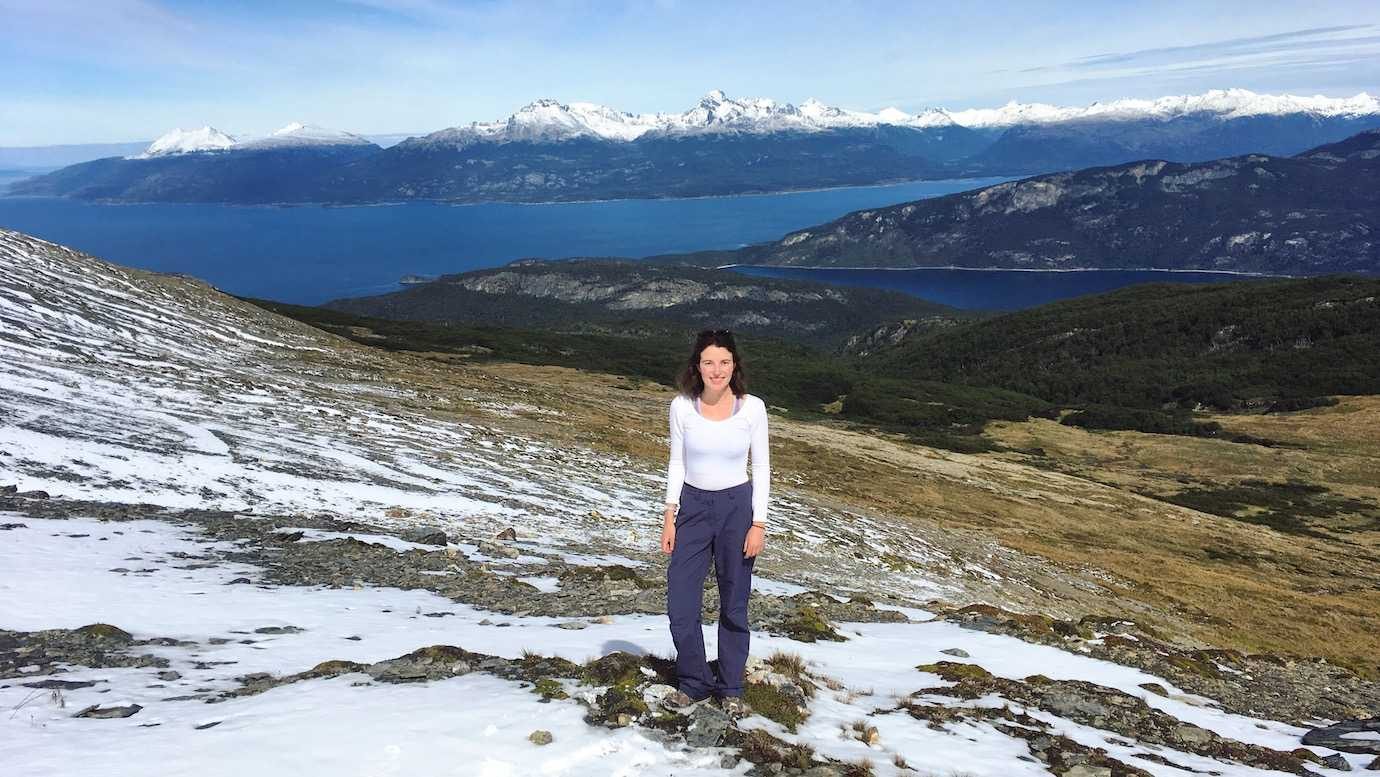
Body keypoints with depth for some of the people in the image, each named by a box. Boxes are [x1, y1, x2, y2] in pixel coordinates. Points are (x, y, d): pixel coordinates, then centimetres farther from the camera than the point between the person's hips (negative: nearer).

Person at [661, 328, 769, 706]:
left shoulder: (752, 407, -11)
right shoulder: (682, 406, -7)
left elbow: (761, 467, -4)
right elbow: (677, 463, 2)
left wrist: (758, 524, -7)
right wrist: (670, 518, 0)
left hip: (737, 507, -1)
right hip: (692, 506, 2)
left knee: (734, 604, 8)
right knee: (680, 604, 1)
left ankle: (730, 687, 26)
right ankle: (695, 682, 23)